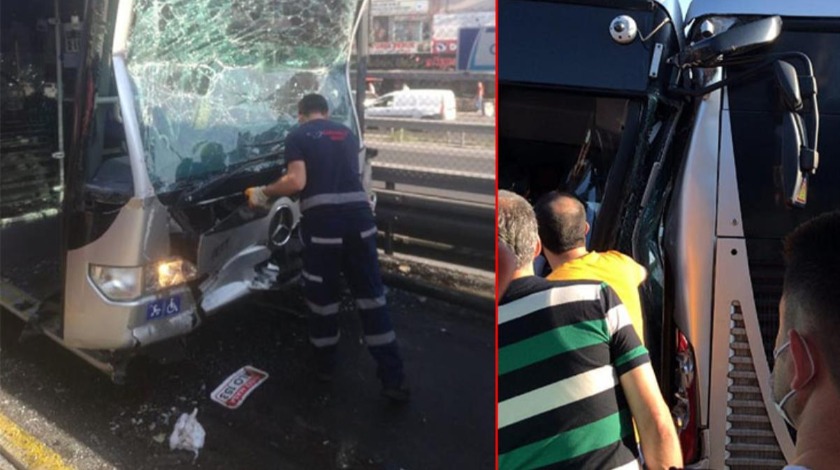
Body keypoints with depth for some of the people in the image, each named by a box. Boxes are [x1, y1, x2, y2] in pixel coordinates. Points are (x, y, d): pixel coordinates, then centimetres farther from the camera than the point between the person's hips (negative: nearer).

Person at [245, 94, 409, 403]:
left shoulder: (297, 136, 7)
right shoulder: (347, 134, 21)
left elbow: (297, 182, -6)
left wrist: (264, 193, 8)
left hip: (322, 220, -3)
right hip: (359, 215, 4)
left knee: (322, 294, 14)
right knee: (371, 294, 8)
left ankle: (326, 364, 31)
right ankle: (393, 378, 9)